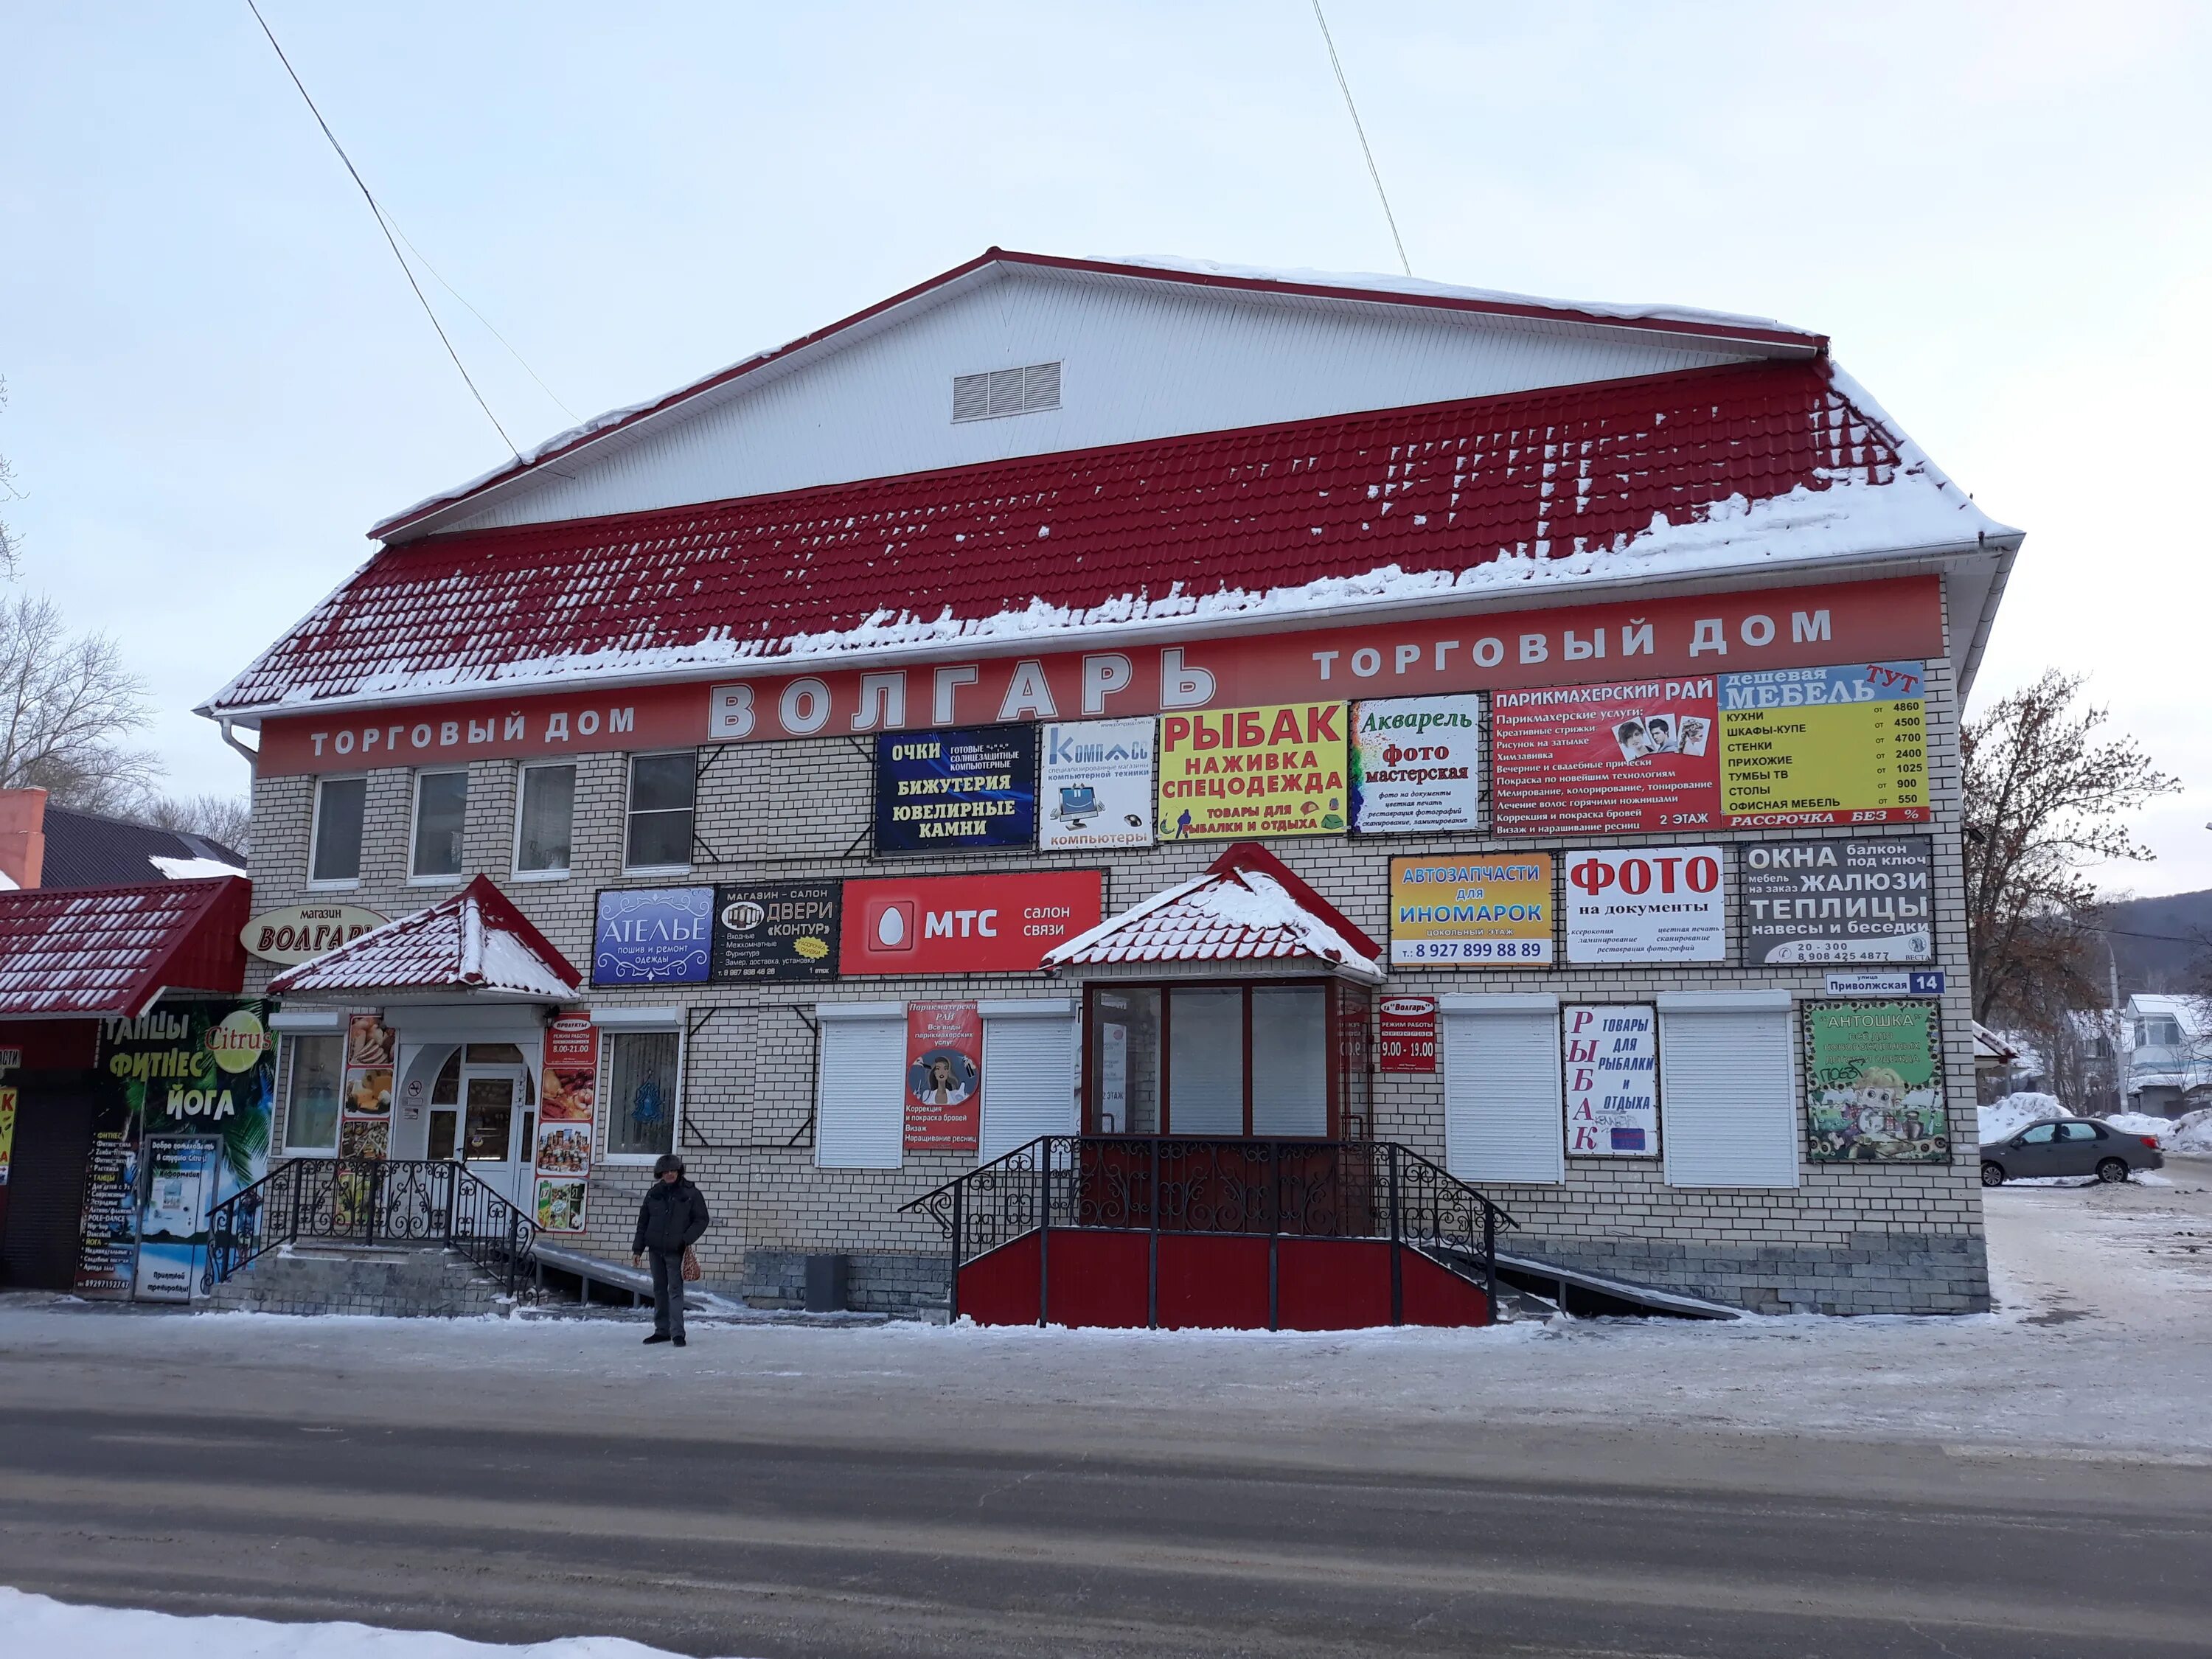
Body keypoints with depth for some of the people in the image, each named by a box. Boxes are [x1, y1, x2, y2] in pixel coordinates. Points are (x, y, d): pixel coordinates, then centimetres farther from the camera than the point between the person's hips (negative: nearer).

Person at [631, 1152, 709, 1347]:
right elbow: (643, 1222, 12)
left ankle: (677, 1332, -10)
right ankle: (662, 1330, 18)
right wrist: (638, 1248, 8)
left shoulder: (691, 1193, -3)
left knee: (675, 1290, -9)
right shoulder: (654, 1193, 8)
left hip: (677, 1250, -4)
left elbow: (701, 1220, -1)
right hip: (656, 1250, 4)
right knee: (659, 1290, 10)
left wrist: (688, 1238, -14)